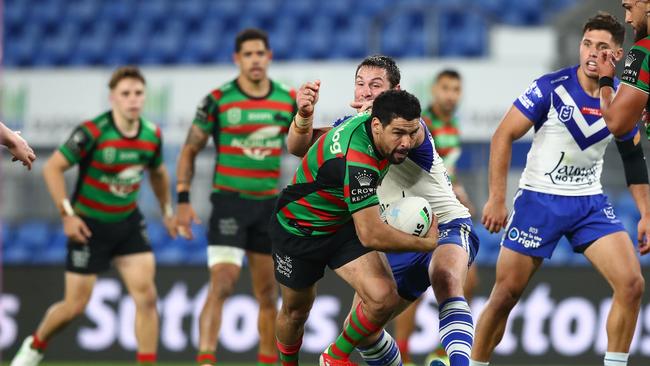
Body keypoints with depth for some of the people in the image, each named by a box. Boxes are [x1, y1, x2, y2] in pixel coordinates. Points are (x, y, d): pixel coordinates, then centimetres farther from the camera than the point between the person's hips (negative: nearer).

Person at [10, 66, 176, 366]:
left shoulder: (152, 135, -4)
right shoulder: (92, 132, -21)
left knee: (146, 296, -10)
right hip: (89, 225, -4)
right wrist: (67, 214, -20)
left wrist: (167, 210, 17)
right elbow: (53, 168, -17)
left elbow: (158, 172, 18)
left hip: (128, 223, 4)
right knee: (76, 305, 2)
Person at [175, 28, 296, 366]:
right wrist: (183, 200, -6)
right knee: (222, 285, -17)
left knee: (267, 294, 9)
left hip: (269, 205, 4)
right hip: (229, 200, -4)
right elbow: (190, 150, 1)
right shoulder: (218, 100, -6)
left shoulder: (288, 101, 3)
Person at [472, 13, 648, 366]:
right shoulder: (551, 88, -14)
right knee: (504, 295, -3)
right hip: (539, 200, -3)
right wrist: (496, 198, -14)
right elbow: (503, 135, -10)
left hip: (590, 202, 3)